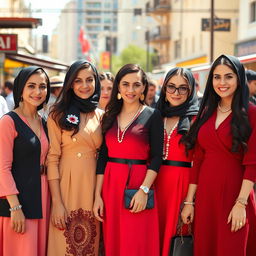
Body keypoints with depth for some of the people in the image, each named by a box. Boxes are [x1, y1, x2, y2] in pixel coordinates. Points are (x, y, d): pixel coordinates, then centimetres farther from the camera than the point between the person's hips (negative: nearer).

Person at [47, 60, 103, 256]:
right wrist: (57, 202, -13)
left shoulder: (101, 116, 10)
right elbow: (52, 159, -6)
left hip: (93, 183, 3)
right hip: (66, 183, -3)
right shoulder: (59, 115, -1)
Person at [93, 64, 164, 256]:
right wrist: (98, 195, 3)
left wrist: (144, 190, -18)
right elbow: (103, 157, 10)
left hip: (138, 183, -4)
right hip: (110, 185, 4)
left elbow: (156, 157, -6)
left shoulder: (152, 116, -1)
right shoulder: (110, 116, 11)